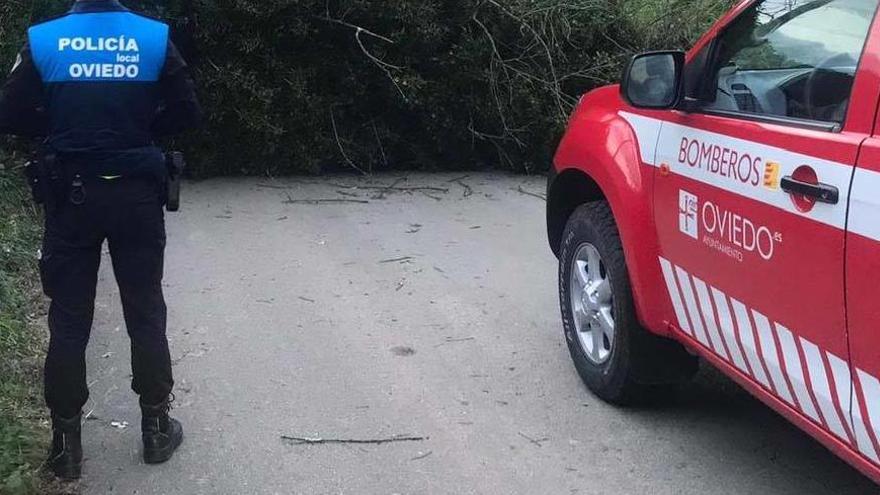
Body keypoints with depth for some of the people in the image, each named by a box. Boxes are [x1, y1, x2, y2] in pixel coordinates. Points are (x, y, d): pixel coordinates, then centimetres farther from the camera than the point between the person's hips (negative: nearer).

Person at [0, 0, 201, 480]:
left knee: (68, 319, 9)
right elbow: (187, 114, -2)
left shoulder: (42, 39, -5)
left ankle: (66, 443, 17)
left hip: (72, 194, 0)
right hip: (136, 193, 0)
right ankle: (156, 429, 21)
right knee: (145, 312, 11)